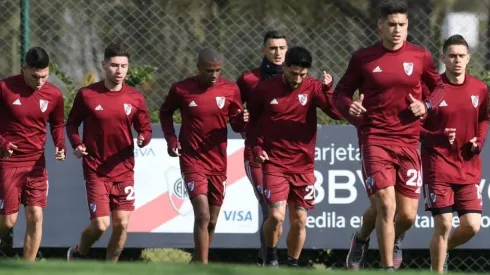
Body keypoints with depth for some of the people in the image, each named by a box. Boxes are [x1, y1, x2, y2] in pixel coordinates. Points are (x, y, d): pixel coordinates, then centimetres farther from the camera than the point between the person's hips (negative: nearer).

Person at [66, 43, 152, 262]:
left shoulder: (135, 98, 1)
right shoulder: (86, 95, -5)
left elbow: (145, 128, 8)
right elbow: (71, 123, 7)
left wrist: (143, 138, -15)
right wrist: (77, 144, -12)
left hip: (124, 170, 3)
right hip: (96, 170, -3)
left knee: (122, 224, -1)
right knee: (100, 224, -9)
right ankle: (78, 254, 23)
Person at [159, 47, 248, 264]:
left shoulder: (230, 90, -1)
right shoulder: (181, 89, -6)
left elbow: (236, 125, 6)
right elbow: (165, 113, 12)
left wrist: (241, 121, -17)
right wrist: (171, 138, -2)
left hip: (218, 163, 3)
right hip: (192, 160, -3)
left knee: (212, 221, 10)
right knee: (202, 215, -16)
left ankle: (197, 262, 28)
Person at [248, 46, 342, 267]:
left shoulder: (312, 88, -2)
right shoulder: (264, 89, -3)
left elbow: (336, 114, -13)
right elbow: (251, 120, 11)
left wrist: (329, 90, -28)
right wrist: (257, 146, -2)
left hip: (303, 165, 2)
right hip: (274, 163, -2)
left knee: (299, 221, 4)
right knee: (277, 216, -15)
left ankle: (293, 265, 21)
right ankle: (271, 255, 9)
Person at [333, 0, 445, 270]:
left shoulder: (420, 56, 4)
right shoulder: (363, 58, 0)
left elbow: (439, 86, 17)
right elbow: (341, 92, 9)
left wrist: (426, 106, -3)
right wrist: (349, 107, -14)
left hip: (408, 143, 2)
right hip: (375, 140, -2)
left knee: (408, 215, 4)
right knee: (386, 206, -16)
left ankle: (392, 242, 38)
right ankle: (388, 267, -5)